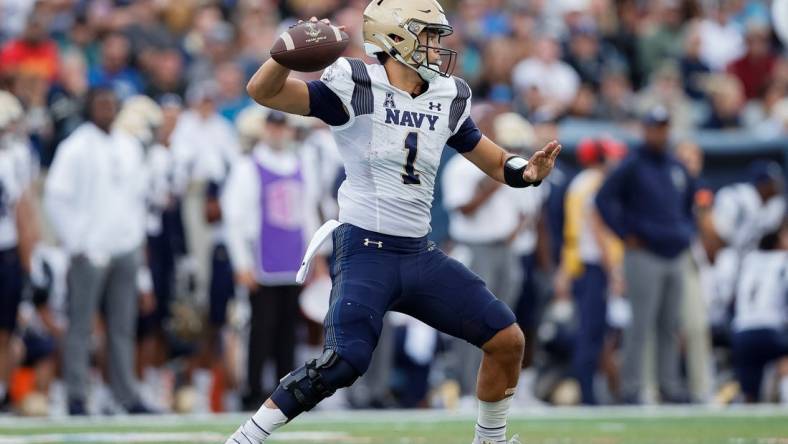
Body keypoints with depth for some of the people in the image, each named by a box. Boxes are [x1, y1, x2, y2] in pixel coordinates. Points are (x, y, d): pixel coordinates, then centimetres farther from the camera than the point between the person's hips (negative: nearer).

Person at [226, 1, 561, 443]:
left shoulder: (447, 99, 8)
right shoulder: (357, 88, -10)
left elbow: (493, 160, 18)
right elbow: (263, 91, -17)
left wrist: (526, 171, -5)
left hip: (420, 255, 7)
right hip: (366, 252, -7)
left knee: (508, 340, 3)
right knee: (345, 362, -24)